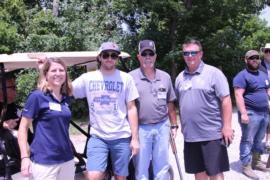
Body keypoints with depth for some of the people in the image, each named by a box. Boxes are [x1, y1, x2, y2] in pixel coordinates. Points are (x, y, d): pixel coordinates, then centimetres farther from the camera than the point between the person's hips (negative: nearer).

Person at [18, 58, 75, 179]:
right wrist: (25, 157, -12)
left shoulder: (66, 98, 9)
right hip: (44, 161, -6)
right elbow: (23, 128, -7)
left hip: (67, 159, 6)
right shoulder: (37, 96, -7)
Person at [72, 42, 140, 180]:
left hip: (122, 137, 0)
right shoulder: (87, 78, 3)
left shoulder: (126, 78, 1)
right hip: (97, 137, 0)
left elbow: (131, 108, 1)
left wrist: (135, 138, -3)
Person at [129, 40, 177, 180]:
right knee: (141, 168, 7)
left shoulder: (165, 77, 8)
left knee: (162, 167, 14)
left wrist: (174, 125, 12)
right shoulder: (131, 77, -4)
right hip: (140, 128, -3)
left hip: (162, 126, 3)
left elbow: (170, 104, 14)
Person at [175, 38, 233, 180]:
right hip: (190, 135, 5)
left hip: (212, 134, -5)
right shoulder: (180, 77, 10)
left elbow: (226, 100, -9)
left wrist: (227, 126, -14)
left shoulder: (213, 73, -6)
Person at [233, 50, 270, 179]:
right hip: (250, 114, -8)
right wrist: (243, 113, -24)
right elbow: (238, 95, -18)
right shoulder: (242, 76, -10)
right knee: (248, 141, -2)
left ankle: (256, 161, 30)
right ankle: (246, 167, 5)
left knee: (259, 140, 16)